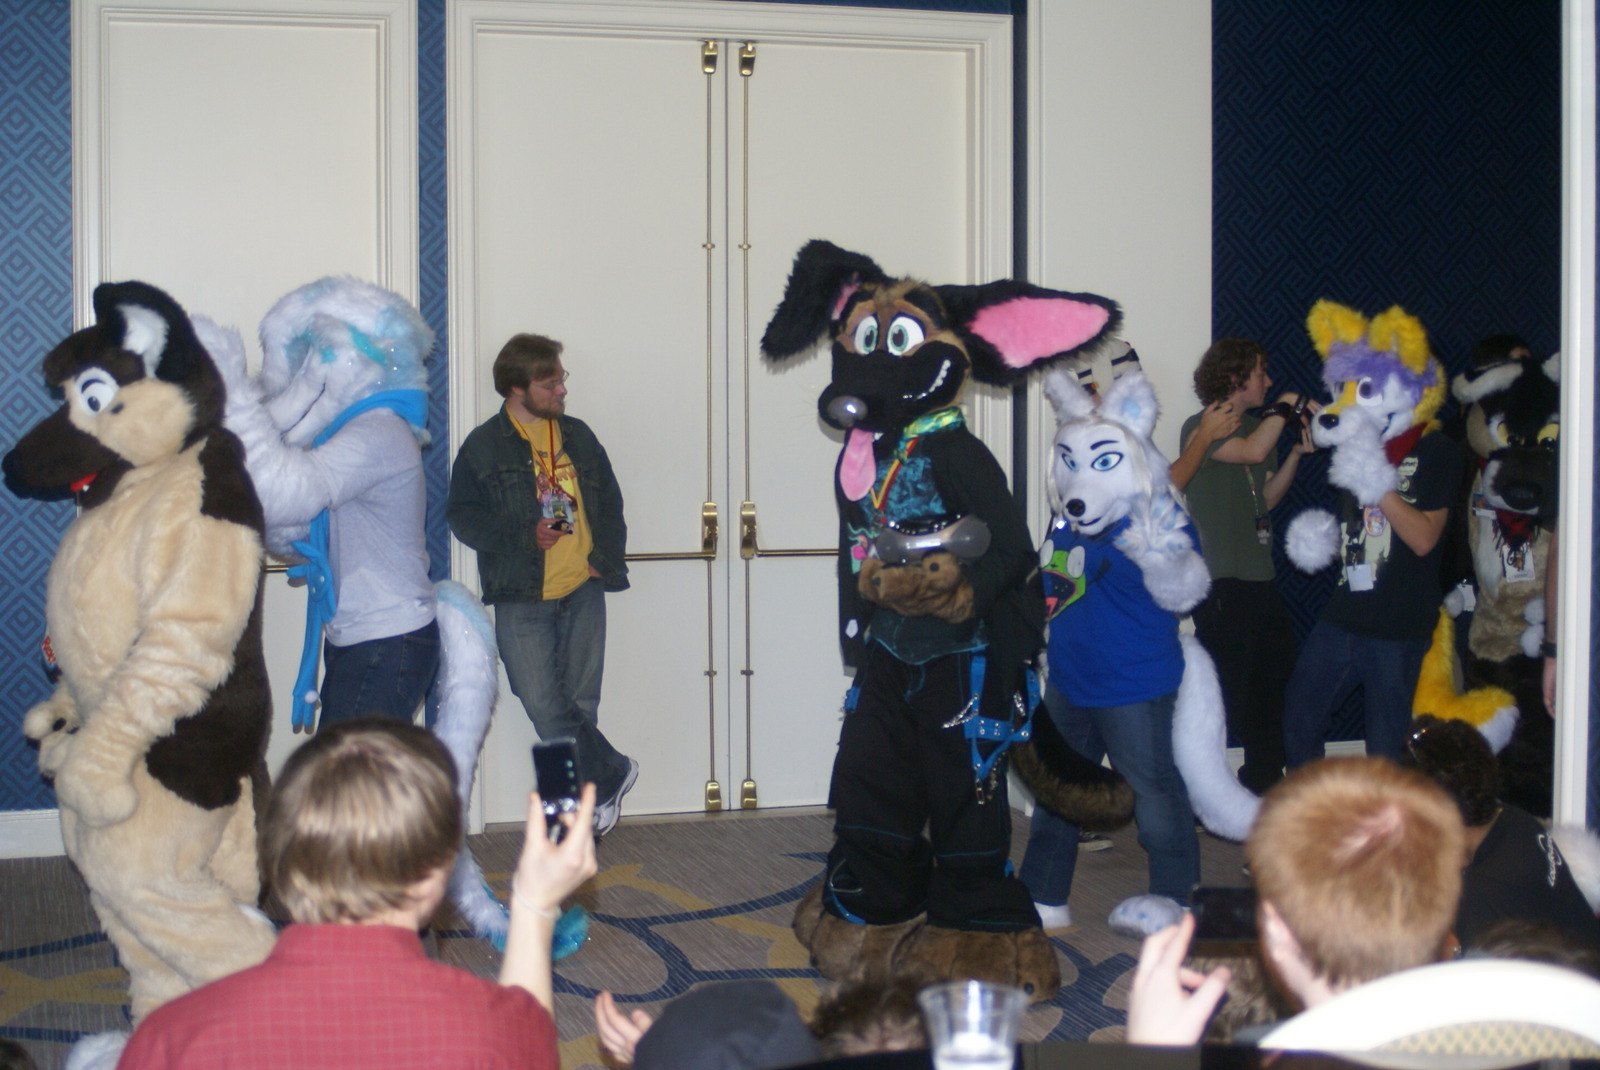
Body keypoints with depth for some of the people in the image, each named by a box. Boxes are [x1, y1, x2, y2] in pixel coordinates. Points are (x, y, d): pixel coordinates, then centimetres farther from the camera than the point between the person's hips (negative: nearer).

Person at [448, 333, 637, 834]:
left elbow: (610, 503, 19)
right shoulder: (483, 446, 0)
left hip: (583, 591, 3)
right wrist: (524, 536, -14)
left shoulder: (578, 436, 13)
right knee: (545, 708, -11)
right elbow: (462, 516, -1)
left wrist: (606, 560, 4)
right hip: (521, 600, -3)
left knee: (580, 706, 6)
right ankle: (612, 773, 6)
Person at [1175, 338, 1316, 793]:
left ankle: (1263, 789, 26)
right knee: (1225, 699, -6)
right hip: (1222, 587, -8)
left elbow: (1265, 499, 18)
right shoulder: (1200, 427, -8)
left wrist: (1297, 453, 6)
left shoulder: (1255, 425, 17)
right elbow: (1252, 452, -26)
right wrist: (1284, 406, -11)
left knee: (1273, 691, 14)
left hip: (1261, 581, 9)